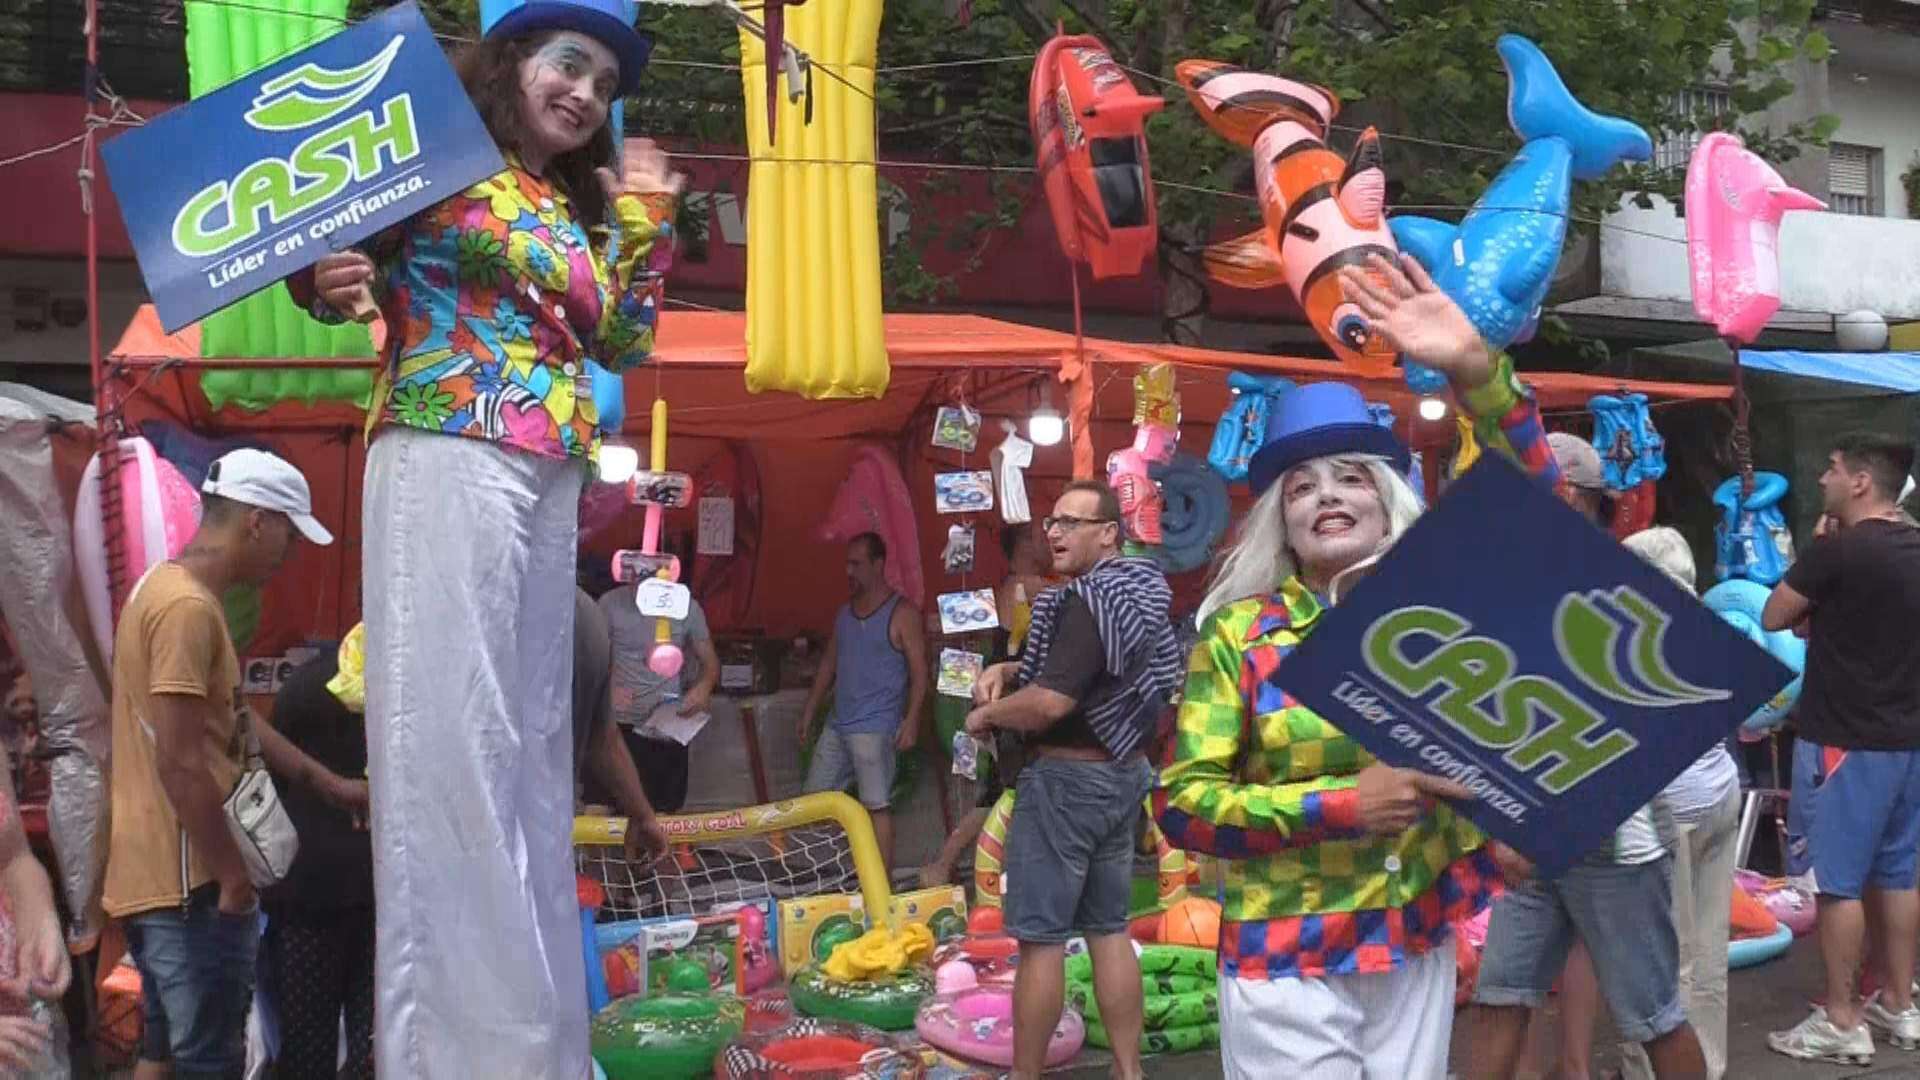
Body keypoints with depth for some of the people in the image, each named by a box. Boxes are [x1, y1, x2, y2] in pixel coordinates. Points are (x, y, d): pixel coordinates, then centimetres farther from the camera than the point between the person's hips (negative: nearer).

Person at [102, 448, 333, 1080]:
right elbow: (180, 763, -23)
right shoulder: (188, 607, -19)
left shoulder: (170, 589, 14)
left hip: (162, 876, 10)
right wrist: (232, 876, -17)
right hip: (188, 882, -10)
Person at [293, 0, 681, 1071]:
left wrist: (644, 219, 17)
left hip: (552, 481, 8)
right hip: (449, 459, -7)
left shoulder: (577, 213, 22)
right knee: (452, 723, -9)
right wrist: (328, 286, -24)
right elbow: (338, 252, -2)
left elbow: (624, 344, 20)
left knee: (531, 735, 7)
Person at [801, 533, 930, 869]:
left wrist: (911, 721, -17)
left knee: (877, 807, -7)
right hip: (837, 726, 7)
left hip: (875, 728, -7)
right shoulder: (845, 612, 14)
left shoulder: (902, 613, -6)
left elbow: (919, 672, -9)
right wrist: (809, 711, 18)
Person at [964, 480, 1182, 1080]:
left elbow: (1050, 702, -28)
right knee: (1108, 928, 15)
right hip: (1123, 775, 10)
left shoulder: (1090, 600, -20)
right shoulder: (1137, 595, 10)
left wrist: (986, 713, -11)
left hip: (1067, 780, -10)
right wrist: (1008, 671, 6)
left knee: (1040, 936, -1)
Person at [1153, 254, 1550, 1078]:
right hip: (1287, 965, -3)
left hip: (1417, 949, 3)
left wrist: (1474, 367, -23)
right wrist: (1343, 802, -18)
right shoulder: (1240, 634, -6)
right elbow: (1181, 802, -8)